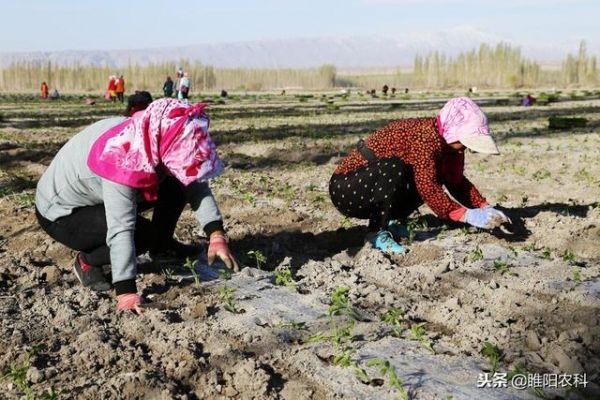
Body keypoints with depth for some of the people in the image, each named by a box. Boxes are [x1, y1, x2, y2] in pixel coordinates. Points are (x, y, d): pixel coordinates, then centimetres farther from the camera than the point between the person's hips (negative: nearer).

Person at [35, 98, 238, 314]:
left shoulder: (157, 138, -18)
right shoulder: (122, 159, -39)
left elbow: (195, 183, -11)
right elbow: (120, 229, -40)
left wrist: (217, 235, -20)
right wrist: (126, 291, -40)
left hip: (97, 197, 7)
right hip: (61, 215, -7)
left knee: (176, 187, -7)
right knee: (143, 234, -28)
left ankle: (161, 246, 14)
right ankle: (87, 261, -3)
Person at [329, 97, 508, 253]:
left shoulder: (446, 142, 2)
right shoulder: (424, 137, -26)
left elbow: (457, 182, 8)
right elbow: (428, 189, -32)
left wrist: (485, 208, -4)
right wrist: (467, 216, -31)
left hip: (373, 190, 9)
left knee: (434, 176, 0)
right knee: (395, 169, -35)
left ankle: (393, 223, 4)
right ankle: (377, 233, -20)